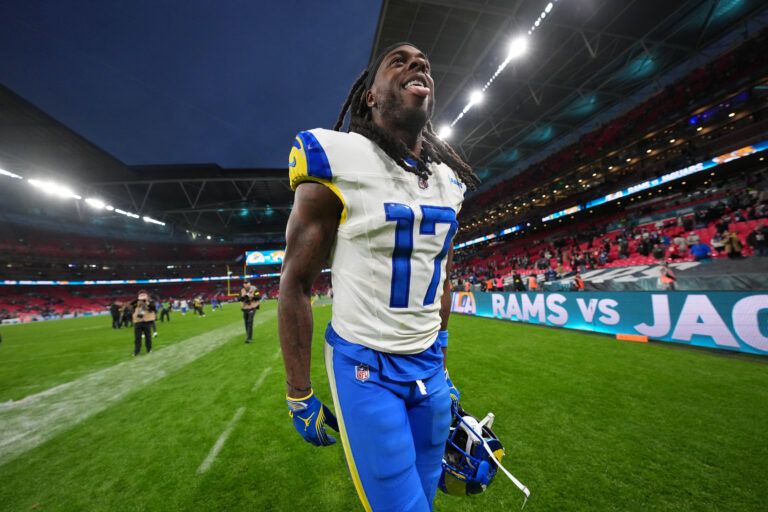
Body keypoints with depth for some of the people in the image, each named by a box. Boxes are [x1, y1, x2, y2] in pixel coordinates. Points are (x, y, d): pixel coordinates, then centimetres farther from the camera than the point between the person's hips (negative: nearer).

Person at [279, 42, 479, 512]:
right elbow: (295, 285, -9)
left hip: (429, 365, 6)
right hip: (365, 367, -5)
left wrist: (442, 367, 16)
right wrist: (299, 396, -6)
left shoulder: (448, 181, 6)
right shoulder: (338, 166, -13)